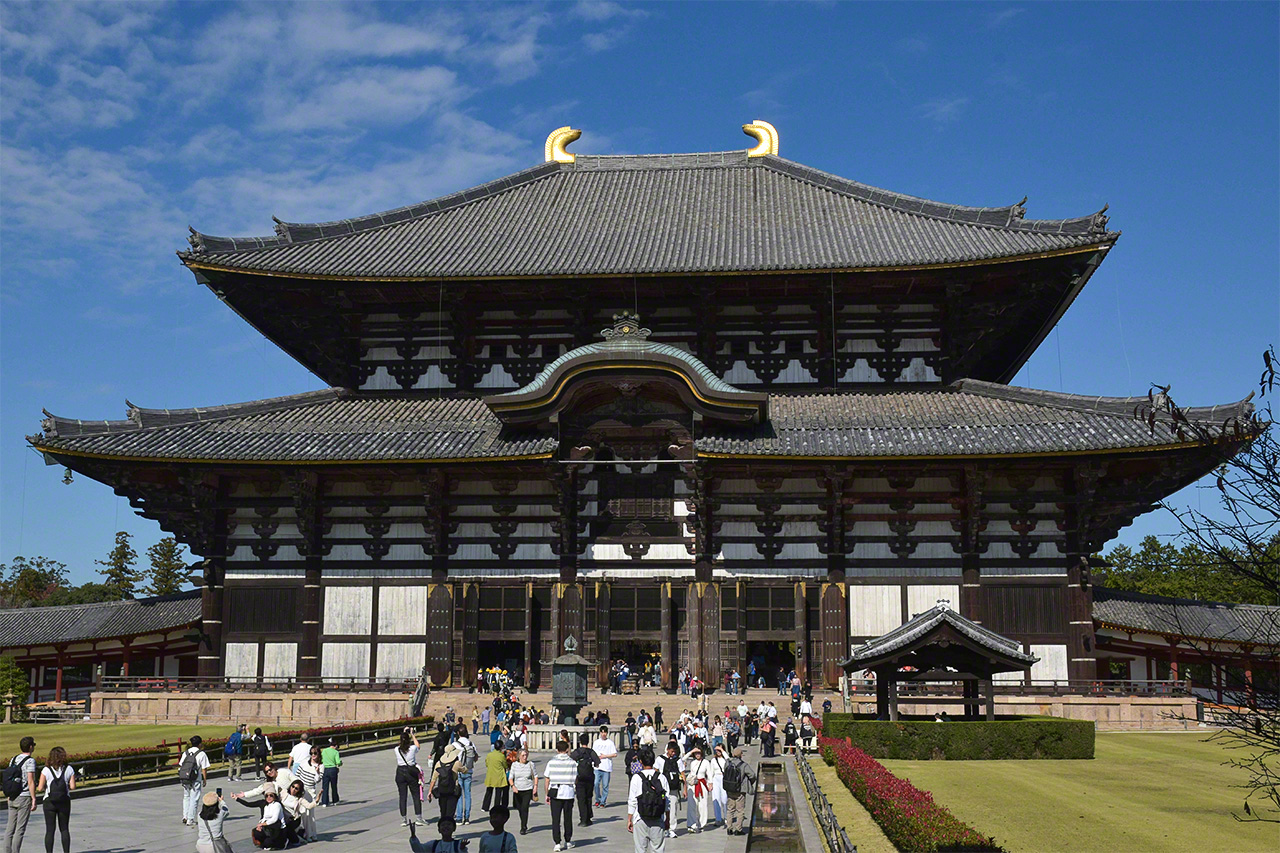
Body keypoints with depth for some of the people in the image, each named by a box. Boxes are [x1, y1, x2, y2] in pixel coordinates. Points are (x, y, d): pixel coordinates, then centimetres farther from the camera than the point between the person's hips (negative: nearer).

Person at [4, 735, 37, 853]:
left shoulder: (13, 759, 10)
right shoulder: (30, 761, -11)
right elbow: (30, 781, -15)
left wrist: (9, 796, 20)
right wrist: (34, 799, -12)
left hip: (13, 798, 7)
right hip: (24, 797, -7)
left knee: (10, 827, 9)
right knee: (20, 829, -3)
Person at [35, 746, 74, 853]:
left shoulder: (46, 770, -6)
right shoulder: (69, 769, -1)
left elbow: (40, 789, -7)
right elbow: (72, 787, -4)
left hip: (49, 802, -2)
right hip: (64, 802, 2)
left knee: (50, 830, 3)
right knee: (64, 829, 11)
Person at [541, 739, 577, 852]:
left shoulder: (551, 762, -2)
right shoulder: (572, 762, -2)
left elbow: (547, 780, 0)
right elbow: (575, 779, 1)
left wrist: (547, 794, 8)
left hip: (555, 793, -1)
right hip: (569, 792, 1)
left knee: (555, 819, 3)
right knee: (568, 818, 13)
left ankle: (557, 843, -3)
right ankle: (568, 842, 23)